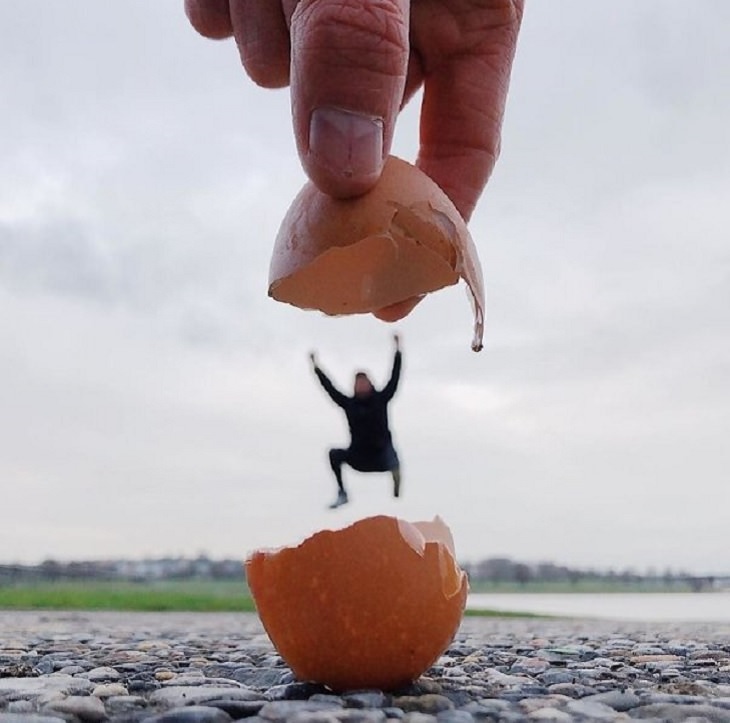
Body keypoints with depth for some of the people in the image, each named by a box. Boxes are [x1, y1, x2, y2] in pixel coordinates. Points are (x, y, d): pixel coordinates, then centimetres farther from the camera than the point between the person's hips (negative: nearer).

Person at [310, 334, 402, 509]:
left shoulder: (380, 399, -2)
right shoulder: (349, 403, 1)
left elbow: (394, 379, -5)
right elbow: (330, 388, 4)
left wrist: (397, 351, -8)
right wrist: (316, 368, 6)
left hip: (381, 454, -1)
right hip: (359, 456, 2)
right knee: (334, 454, -18)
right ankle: (342, 494, -10)